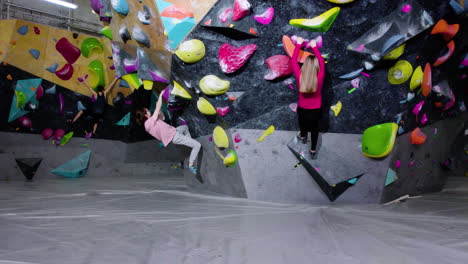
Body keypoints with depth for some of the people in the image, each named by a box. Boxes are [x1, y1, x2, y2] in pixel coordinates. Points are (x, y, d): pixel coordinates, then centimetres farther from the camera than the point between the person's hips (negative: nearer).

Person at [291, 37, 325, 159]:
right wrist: (314, 47, -4)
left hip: (302, 109, 1)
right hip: (316, 110, -1)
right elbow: (322, 62, -12)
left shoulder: (299, 77, -26)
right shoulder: (319, 78, -27)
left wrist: (298, 44, -4)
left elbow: (294, 60, -14)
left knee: (303, 125, 32)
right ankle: (313, 151, 38)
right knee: (314, 129, 23)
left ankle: (303, 136, 63)